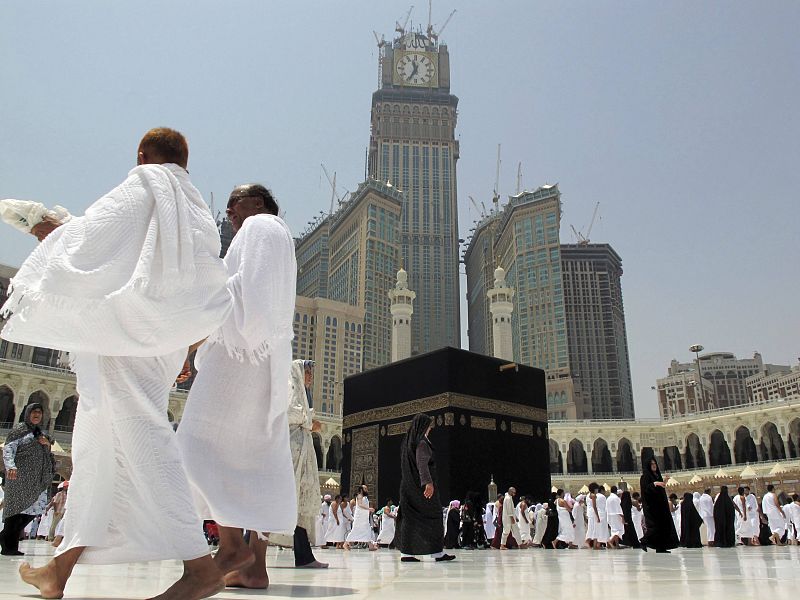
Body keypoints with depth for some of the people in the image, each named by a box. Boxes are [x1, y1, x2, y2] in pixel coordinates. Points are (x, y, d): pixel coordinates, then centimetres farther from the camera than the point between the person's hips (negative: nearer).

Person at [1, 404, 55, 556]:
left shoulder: (41, 433, 23)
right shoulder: (19, 430, 3)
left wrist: (48, 444, 5)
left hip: (38, 479, 7)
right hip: (20, 476, -7)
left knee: (37, 507, -1)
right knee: (18, 508, -6)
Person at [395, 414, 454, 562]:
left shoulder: (406, 442, 14)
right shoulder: (421, 442, -12)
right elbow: (422, 463, -24)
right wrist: (428, 482, -31)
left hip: (408, 486, 8)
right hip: (421, 487, -8)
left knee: (410, 518, 6)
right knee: (433, 517, 1)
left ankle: (406, 553, 1)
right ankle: (438, 553, 4)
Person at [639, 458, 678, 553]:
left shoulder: (658, 476, 19)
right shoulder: (645, 476, -4)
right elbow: (645, 488, -17)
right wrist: (654, 484, -30)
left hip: (660, 504, 8)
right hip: (651, 505, -8)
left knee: (663, 524, 1)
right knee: (654, 524, -15)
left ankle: (661, 547, 2)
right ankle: (644, 542, -5)